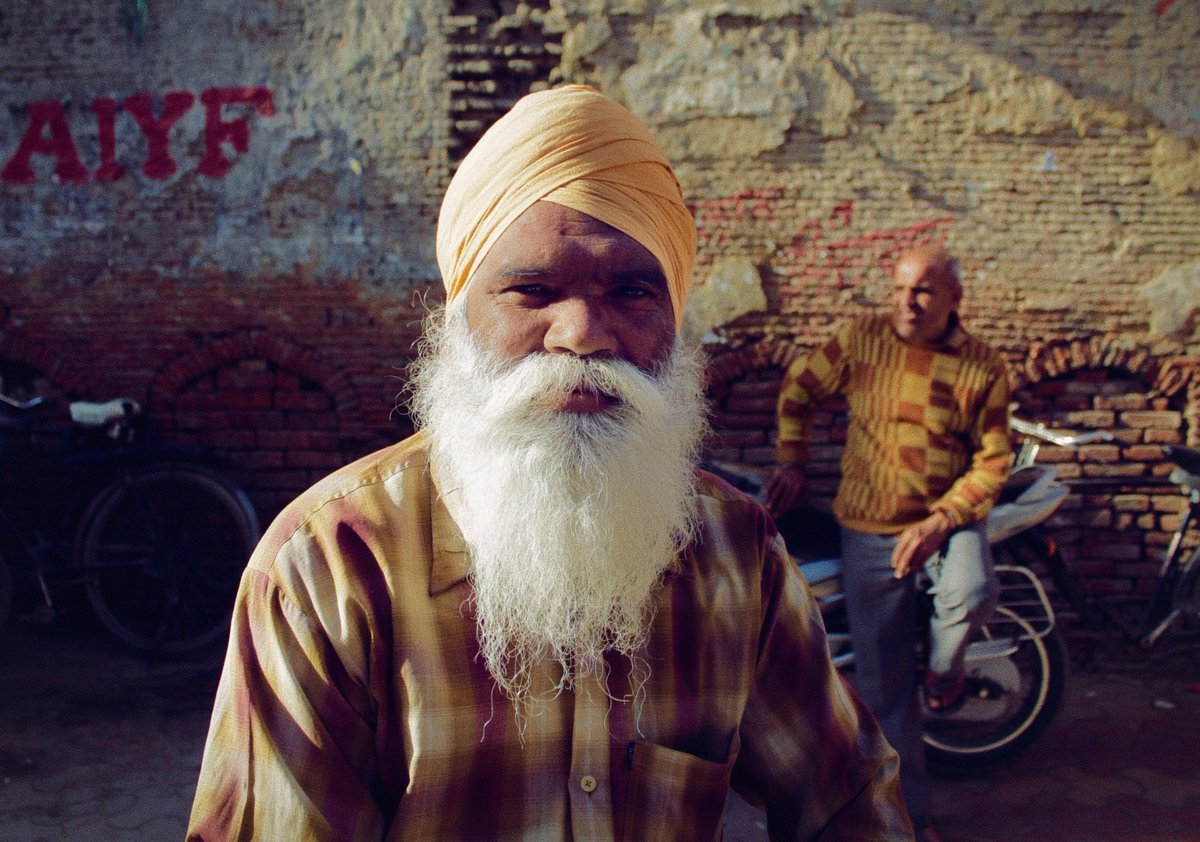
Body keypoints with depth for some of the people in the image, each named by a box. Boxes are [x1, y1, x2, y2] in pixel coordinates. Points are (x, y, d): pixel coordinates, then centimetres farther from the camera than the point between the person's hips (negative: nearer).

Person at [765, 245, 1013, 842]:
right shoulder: (860, 338, -4)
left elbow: (992, 460, -5)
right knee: (883, 679, 5)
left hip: (948, 518, 0)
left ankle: (944, 668, 4)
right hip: (869, 528, 1)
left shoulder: (983, 367, -4)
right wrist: (790, 462, 4)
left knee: (972, 592, -34)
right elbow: (799, 387, 9)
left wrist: (939, 522, -16)